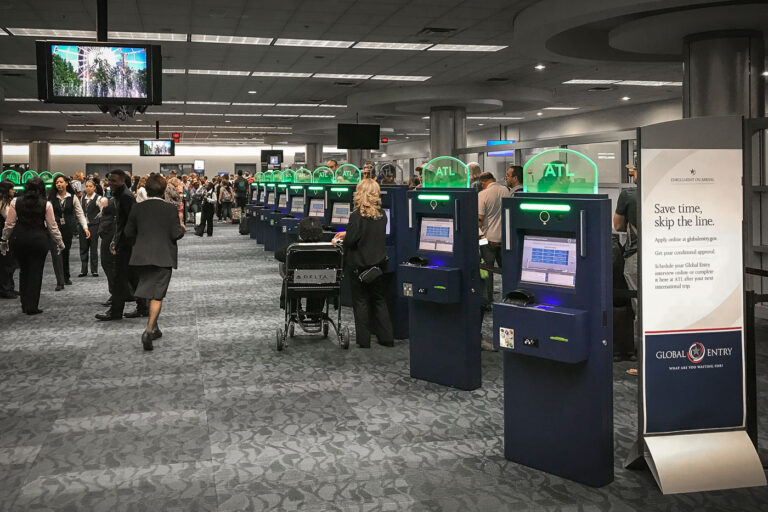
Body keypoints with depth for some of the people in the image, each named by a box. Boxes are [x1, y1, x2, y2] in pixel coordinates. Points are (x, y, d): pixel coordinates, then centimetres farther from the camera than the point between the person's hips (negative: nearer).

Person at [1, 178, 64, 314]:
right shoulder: (46, 205, -4)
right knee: (36, 272, 4)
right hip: (38, 240, -2)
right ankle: (32, 307, 5)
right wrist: (60, 242, 12)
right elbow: (52, 226, 0)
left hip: (18, 239, 2)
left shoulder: (16, 202, 1)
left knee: (23, 271, 16)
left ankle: (25, 304, 20)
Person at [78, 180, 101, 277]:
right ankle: (83, 270, 14)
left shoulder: (98, 198, -6)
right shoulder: (82, 198, 10)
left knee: (94, 248, 1)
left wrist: (95, 218, -9)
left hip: (93, 225, -5)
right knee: (83, 248, 7)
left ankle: (94, 270, 9)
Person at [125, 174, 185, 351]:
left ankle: (154, 328, 30)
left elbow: (129, 232, 4)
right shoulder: (171, 209, -10)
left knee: (151, 292, 19)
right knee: (157, 295, 0)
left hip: (142, 257, 4)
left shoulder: (137, 208, 0)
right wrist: (182, 228, 10)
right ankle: (149, 330, -13)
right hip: (163, 257, -4)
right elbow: (176, 234, -11)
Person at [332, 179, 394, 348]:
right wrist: (347, 234, 16)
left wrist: (344, 237, 5)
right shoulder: (381, 215, 2)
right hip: (378, 263, 5)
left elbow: (351, 241, -19)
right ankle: (386, 337, 17)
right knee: (379, 300, 14)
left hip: (358, 264, -5)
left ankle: (363, 339, 9)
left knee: (361, 301, 6)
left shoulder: (357, 215, -18)